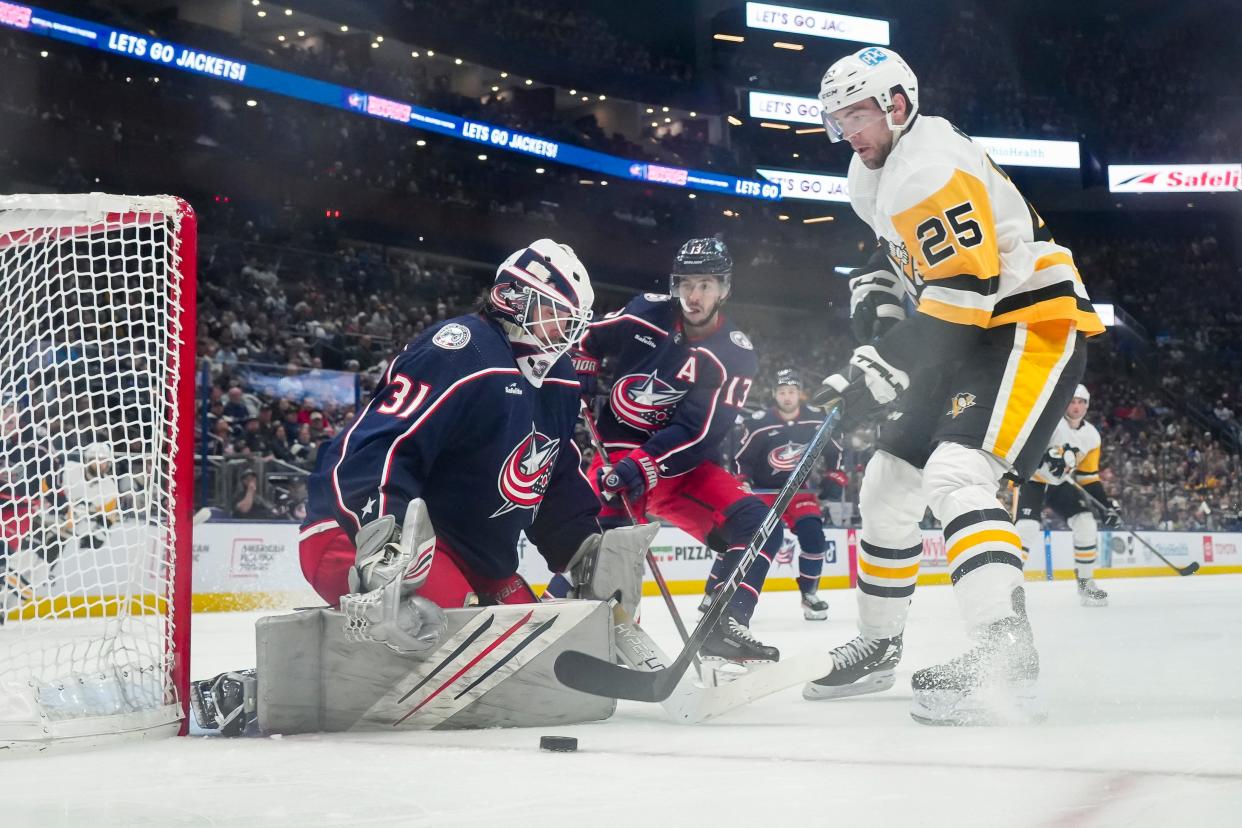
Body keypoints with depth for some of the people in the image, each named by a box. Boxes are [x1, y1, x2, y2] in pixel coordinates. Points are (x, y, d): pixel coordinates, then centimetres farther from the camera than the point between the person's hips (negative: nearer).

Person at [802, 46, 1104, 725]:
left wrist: (881, 373, -28)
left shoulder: (930, 166, -21)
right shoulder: (870, 178, 11)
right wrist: (873, 299, 9)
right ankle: (877, 645, 24)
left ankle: (1006, 659, -35)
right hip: (968, 338, 10)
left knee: (955, 475, -28)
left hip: (1034, 325, -10)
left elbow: (961, 292, -28)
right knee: (888, 483, 11)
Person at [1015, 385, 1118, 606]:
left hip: (1060, 484, 6)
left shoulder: (1091, 436, 0)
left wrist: (1108, 503, -2)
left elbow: (1089, 478, 6)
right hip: (1031, 479, -6)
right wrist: (1047, 454, -48)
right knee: (1027, 527, -25)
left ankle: (1086, 582, 9)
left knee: (1086, 525, -6)